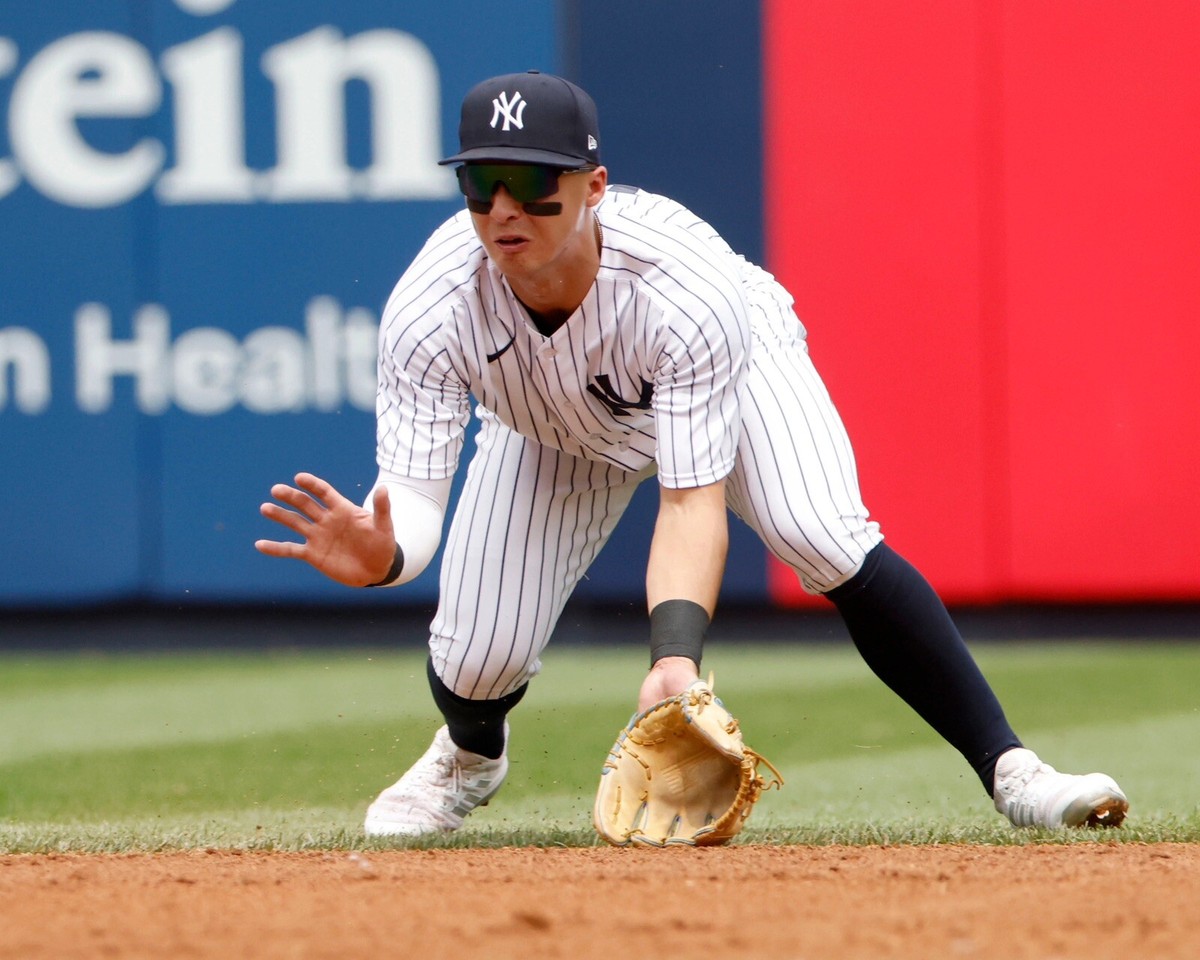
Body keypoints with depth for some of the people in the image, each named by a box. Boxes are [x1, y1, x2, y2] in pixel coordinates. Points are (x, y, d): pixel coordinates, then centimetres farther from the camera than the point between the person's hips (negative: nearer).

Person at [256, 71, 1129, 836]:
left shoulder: (683, 287, -42)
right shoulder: (433, 310, -36)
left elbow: (691, 499, -43)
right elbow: (412, 496, -37)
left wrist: (676, 654, -60)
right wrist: (380, 556, -63)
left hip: (740, 366, -2)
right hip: (560, 429, 2)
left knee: (827, 541, -31)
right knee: (475, 662, -10)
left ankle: (1007, 767, -21)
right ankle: (470, 755, 29)